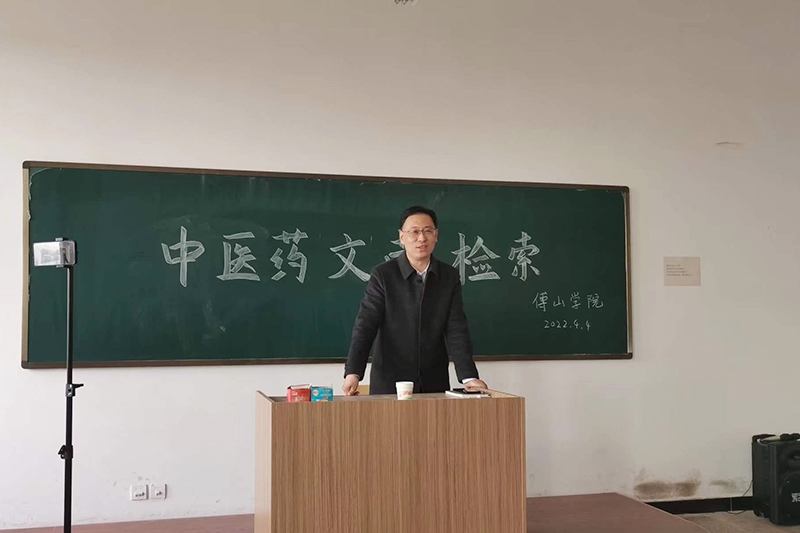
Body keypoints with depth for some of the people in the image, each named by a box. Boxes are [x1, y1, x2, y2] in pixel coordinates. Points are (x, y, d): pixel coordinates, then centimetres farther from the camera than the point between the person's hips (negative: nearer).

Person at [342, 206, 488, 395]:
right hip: (389, 385, -2)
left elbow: (456, 330, -2)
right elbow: (365, 325, -12)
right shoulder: (383, 275, -6)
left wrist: (469, 377, -14)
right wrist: (353, 373, -25)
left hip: (435, 385, 3)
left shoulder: (450, 277, 3)